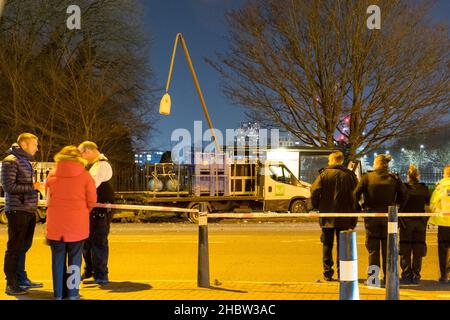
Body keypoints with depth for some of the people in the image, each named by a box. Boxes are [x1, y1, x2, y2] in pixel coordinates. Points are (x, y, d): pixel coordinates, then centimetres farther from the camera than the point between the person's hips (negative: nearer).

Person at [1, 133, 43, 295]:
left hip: (29, 211, 9)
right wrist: (32, 187, -15)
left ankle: (21, 279, 27)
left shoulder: (26, 161, 19)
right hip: (17, 211, -9)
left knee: (24, 246, 16)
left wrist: (36, 187, 8)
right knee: (14, 248, -2)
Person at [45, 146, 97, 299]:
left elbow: (48, 199, 9)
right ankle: (72, 293, 9)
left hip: (55, 224, 2)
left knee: (58, 258, 10)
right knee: (75, 258, 7)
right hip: (77, 224, -2)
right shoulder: (85, 175, -4)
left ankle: (59, 293, 14)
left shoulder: (51, 175, 1)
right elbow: (91, 201, -3)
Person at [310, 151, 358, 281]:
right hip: (344, 217, 1)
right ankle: (341, 272, 7)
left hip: (327, 216, 0)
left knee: (327, 245, 8)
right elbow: (355, 197, -1)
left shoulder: (324, 174, -3)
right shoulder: (349, 175, 0)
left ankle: (327, 272, 7)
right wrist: (354, 220, 2)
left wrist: (316, 207, 6)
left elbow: (314, 191, -11)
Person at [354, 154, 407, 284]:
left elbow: (356, 194, -10)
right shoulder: (394, 178, 1)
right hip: (388, 216, 2)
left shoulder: (367, 177, -4)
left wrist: (358, 209, -1)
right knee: (387, 247, 10)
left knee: (373, 249, 5)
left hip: (371, 215, -1)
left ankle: (372, 277, 4)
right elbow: (403, 195, -1)